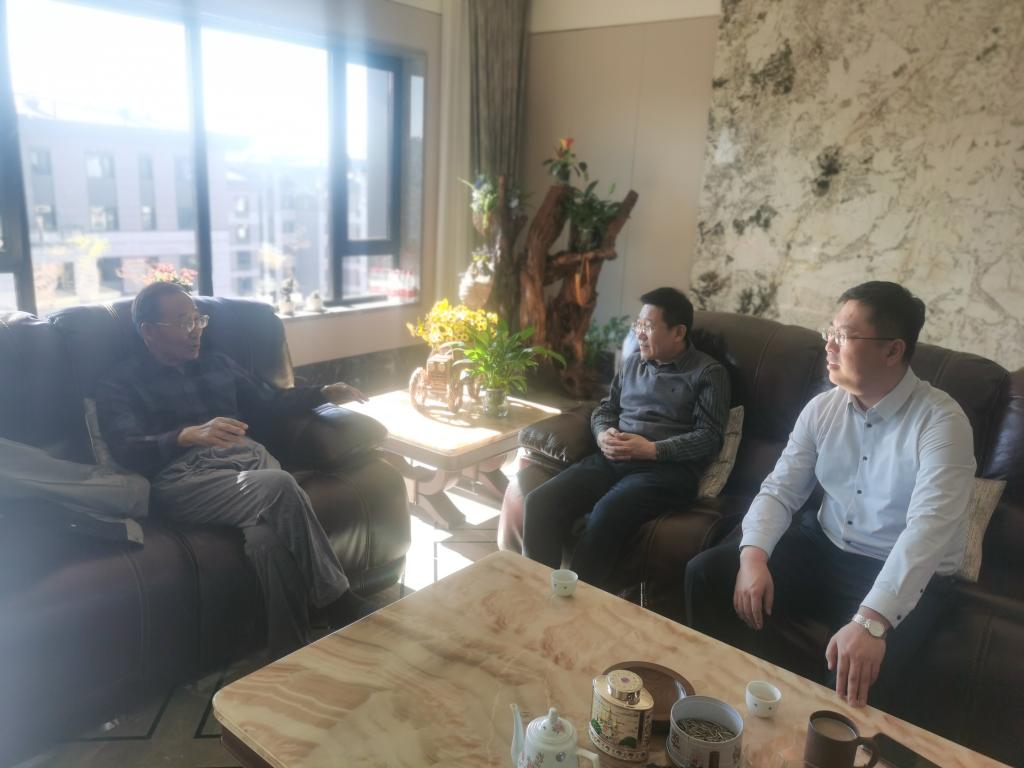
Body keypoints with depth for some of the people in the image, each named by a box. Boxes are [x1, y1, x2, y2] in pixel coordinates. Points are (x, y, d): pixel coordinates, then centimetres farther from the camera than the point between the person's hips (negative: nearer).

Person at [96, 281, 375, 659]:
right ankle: (341, 603, -25)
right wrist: (190, 435, -24)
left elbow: (269, 404, 31)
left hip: (250, 460, 4)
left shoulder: (217, 364, 28)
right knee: (278, 486, -35)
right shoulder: (120, 384, 12)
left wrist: (325, 393, 15)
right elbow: (127, 450, -5)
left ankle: (290, 657, -26)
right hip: (186, 478, -4)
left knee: (267, 537, -34)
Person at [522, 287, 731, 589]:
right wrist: (603, 434, 0)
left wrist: (652, 449, -15)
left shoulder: (708, 372, 4)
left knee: (605, 516, -35)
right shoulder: (633, 362, 21)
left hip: (666, 468, -5)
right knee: (540, 502, -19)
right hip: (611, 460, 6)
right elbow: (605, 408, 24)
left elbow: (709, 437, -4)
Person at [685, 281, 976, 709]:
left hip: (904, 577, -5)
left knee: (854, 672, -31)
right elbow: (780, 490, -2)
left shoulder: (940, 421, -18)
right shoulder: (822, 408, 0)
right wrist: (753, 556, -23)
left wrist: (872, 620, -43)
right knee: (707, 573, -9)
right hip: (822, 547, 5)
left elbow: (928, 528, -30)